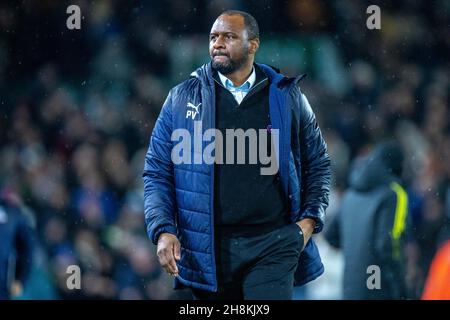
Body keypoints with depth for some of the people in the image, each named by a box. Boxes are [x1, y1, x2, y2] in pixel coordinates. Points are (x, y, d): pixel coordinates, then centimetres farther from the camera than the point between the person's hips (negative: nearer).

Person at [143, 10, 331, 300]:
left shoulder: (288, 97, 7)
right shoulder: (181, 99, 5)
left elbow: (318, 164, 15)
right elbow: (157, 174, 6)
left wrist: (309, 220, 1)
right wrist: (163, 231, -7)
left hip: (273, 243, -1)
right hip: (207, 248, 1)